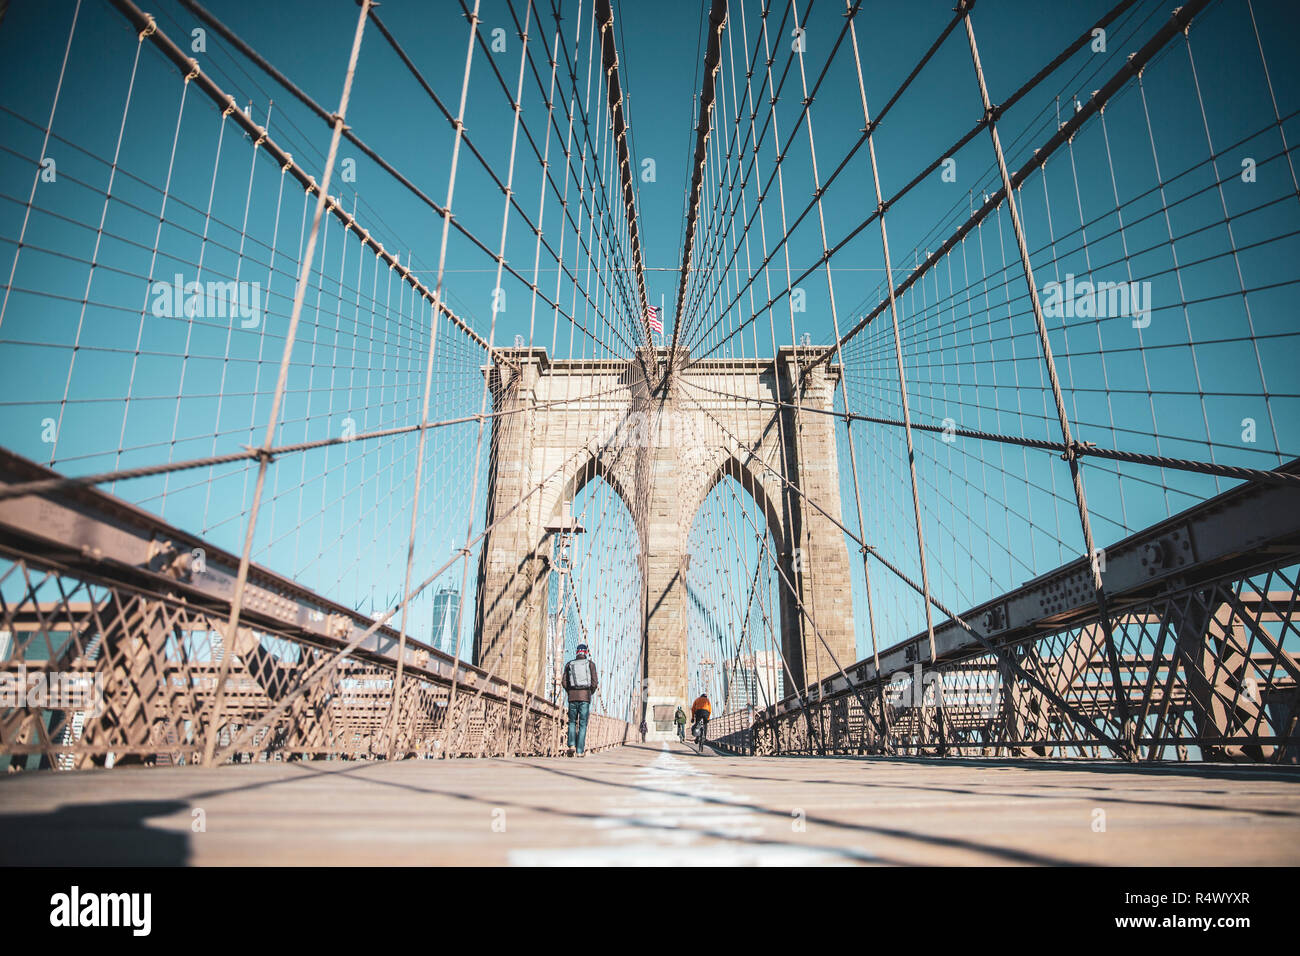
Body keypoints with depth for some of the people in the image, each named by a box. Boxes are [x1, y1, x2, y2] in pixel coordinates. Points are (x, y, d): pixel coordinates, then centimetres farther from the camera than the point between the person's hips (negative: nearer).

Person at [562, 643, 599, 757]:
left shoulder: (569, 664, 8)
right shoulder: (590, 663, 3)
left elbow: (565, 682, 3)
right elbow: (595, 682, -3)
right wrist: (591, 693, 14)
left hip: (572, 696, 1)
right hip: (585, 696, -1)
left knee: (572, 722, 15)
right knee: (582, 724, 3)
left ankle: (571, 745, -3)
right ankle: (580, 751, -1)